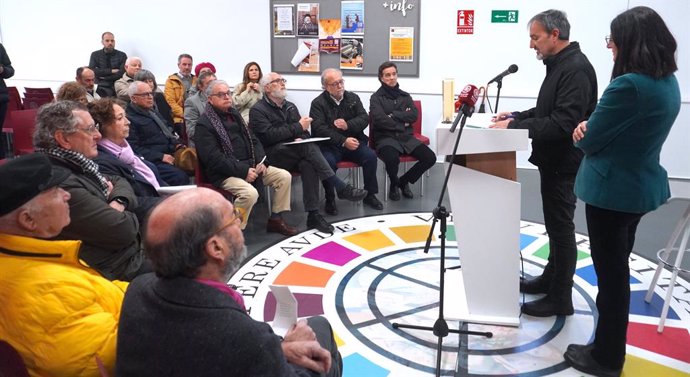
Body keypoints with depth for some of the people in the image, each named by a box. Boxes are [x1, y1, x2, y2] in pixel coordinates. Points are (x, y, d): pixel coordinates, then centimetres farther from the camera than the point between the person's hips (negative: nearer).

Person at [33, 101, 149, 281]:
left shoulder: (73, 165, 2)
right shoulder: (63, 185, -28)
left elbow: (119, 182, 12)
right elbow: (124, 231, -28)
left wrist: (118, 202, -11)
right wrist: (127, 216, -4)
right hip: (121, 270, -9)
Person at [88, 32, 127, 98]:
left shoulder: (122, 55, 5)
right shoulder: (95, 55, 10)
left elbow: (122, 73, -6)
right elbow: (92, 71, -3)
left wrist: (104, 77, -5)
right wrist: (111, 71, -8)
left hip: (116, 87, -1)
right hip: (100, 88, 1)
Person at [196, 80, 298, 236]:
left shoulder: (234, 114, 16)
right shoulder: (205, 123, -9)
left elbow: (253, 140, 17)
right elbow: (213, 158, -18)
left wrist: (261, 162, -2)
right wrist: (243, 171, -22)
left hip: (249, 165, 8)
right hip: (225, 173, -8)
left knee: (284, 176, -4)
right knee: (250, 192, -33)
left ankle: (275, 220, 8)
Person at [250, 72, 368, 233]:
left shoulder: (290, 106, 20)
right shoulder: (258, 110, 0)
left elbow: (305, 132, 18)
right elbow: (268, 136, -15)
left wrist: (301, 138, -8)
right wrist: (298, 127, -15)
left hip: (295, 154, 5)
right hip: (274, 156, -5)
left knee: (308, 164, -32)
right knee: (307, 146, -32)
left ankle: (313, 215, -34)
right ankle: (341, 188, -31)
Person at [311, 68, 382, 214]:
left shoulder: (353, 98, 10)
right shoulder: (318, 103, -3)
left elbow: (364, 118, 2)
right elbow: (320, 129, -15)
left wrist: (348, 125, -20)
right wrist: (343, 141, -25)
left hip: (353, 142, 4)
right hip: (330, 145, -3)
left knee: (371, 156, -22)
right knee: (328, 162, -33)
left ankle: (370, 195, -3)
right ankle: (330, 199, -11)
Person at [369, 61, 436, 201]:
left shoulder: (405, 96, 17)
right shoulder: (376, 97, 4)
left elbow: (414, 115, 1)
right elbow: (380, 120, -12)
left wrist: (394, 115, -9)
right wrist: (402, 123, -4)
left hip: (406, 137, 5)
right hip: (386, 137, -5)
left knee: (430, 158, -16)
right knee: (392, 158, -37)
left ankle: (404, 181, 10)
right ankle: (394, 184, -1)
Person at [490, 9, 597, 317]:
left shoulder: (576, 69, -20)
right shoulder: (559, 64, 11)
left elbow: (563, 123, -27)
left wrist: (515, 127, -24)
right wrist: (517, 117, 9)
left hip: (563, 163, -10)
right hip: (553, 160, 10)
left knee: (560, 227, -1)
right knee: (555, 224, 20)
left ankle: (560, 299, 11)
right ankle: (550, 278, 35)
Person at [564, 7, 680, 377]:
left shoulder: (628, 85, -26)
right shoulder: (668, 83, 4)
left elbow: (589, 141, -18)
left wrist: (583, 132, 3)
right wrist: (591, 127, -4)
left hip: (612, 190, -9)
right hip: (641, 186, 10)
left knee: (610, 272, 4)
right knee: (617, 267, 22)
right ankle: (610, 347, 40)